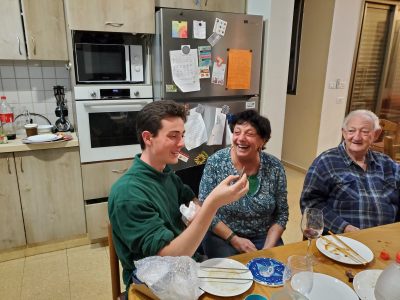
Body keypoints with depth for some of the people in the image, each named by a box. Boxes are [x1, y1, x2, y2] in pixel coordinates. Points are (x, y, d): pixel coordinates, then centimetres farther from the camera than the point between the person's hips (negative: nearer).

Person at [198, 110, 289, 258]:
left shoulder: (274, 167, -9)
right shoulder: (215, 162, -14)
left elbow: (281, 214, -1)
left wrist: (268, 248, -13)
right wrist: (234, 239, -15)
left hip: (263, 236, 2)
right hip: (222, 236, -2)